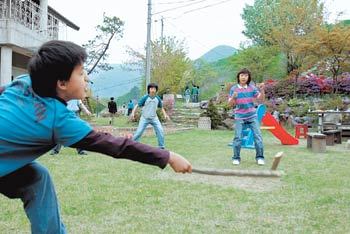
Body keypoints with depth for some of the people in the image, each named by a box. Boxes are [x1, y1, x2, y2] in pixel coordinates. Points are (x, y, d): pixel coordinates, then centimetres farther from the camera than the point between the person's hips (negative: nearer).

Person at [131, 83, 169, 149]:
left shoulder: (157, 98, -1)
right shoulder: (145, 97, -12)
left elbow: (161, 107, 13)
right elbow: (137, 105, -13)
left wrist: (165, 115, 3)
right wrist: (133, 113, -27)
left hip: (154, 118, 3)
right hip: (145, 118, -3)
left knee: (160, 131, -7)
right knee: (139, 132, -7)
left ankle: (161, 146, 6)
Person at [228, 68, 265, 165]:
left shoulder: (252, 87, 1)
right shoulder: (234, 89, -2)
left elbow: (261, 98, -3)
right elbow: (230, 103, -2)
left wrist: (262, 90, -20)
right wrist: (233, 97, -22)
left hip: (252, 116, 1)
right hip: (240, 117, -1)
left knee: (258, 136, -2)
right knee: (238, 137, -1)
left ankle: (260, 157, 9)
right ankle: (236, 158, 12)